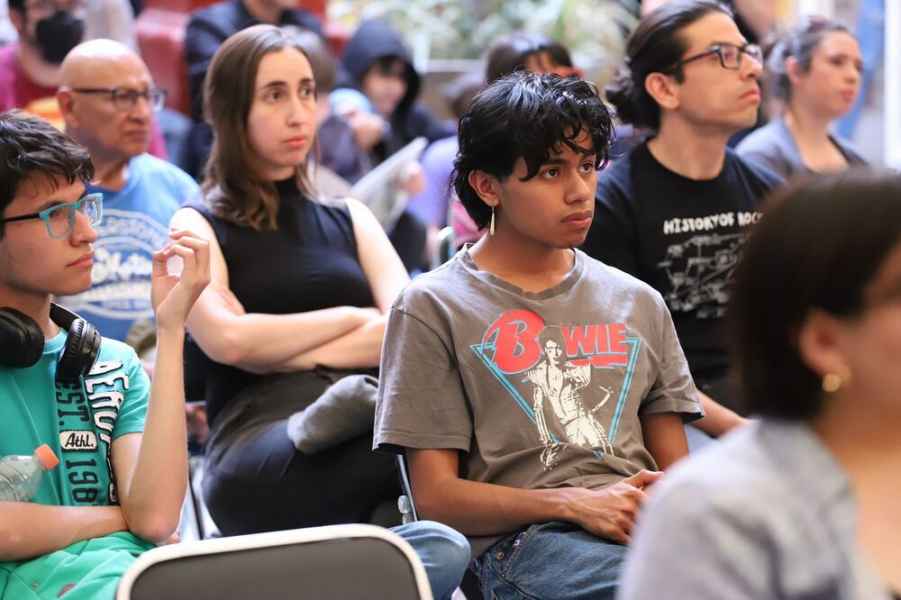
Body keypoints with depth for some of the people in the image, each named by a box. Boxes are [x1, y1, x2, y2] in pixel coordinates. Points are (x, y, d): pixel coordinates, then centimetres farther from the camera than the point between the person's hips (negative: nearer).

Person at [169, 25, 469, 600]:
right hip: (259, 462, -5)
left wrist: (288, 355, -3)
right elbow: (229, 340, -7)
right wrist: (350, 318, 4)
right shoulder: (198, 226, 13)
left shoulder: (349, 218, 24)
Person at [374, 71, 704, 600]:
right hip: (523, 540, -5)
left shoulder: (639, 303, 25)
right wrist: (576, 504, -12)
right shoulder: (434, 308, 11)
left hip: (643, 527, 5)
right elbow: (436, 496, 3)